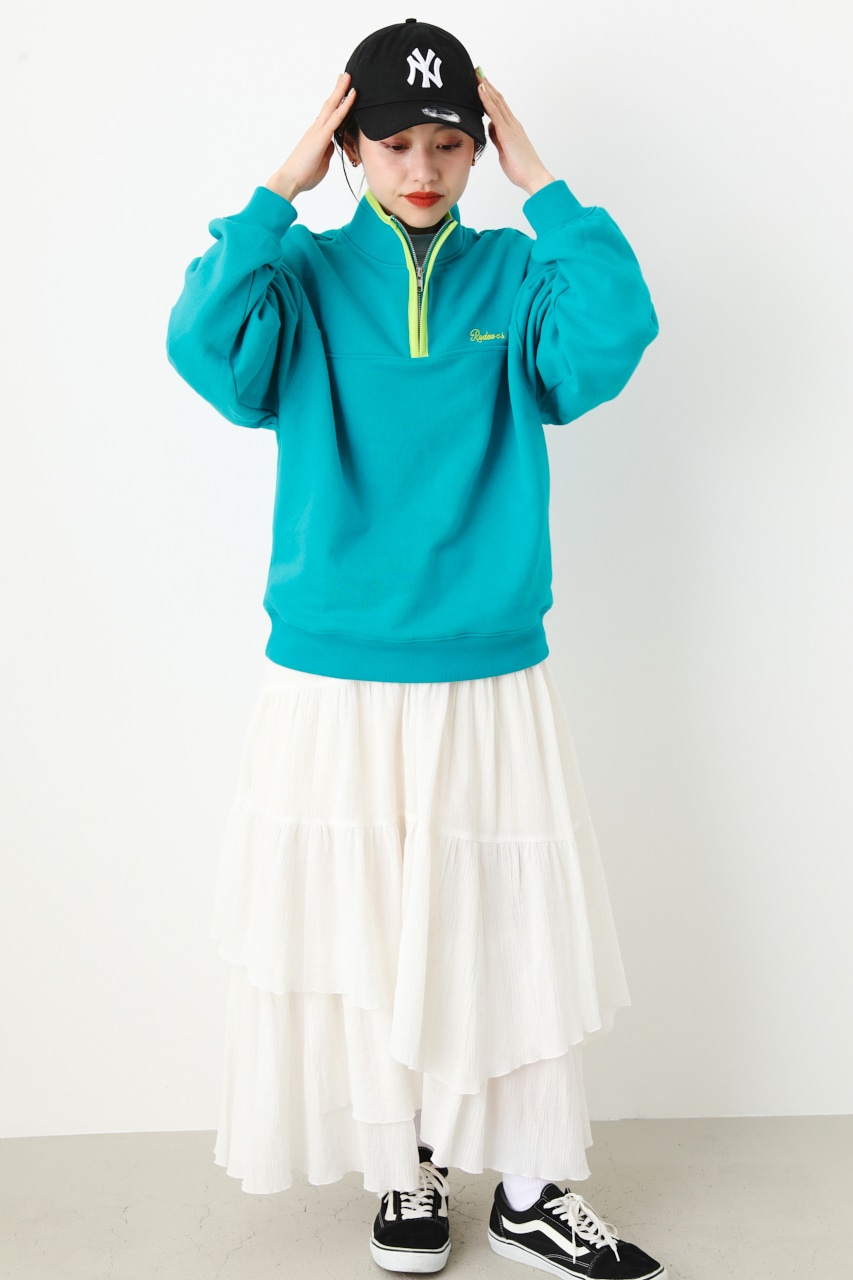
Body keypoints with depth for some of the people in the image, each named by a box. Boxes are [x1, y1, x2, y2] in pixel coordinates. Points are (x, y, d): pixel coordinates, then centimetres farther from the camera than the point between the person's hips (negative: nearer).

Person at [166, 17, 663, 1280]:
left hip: (494, 679, 1)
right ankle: (404, 1173, 31)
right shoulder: (304, 279, 2)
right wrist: (278, 193, -11)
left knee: (516, 933, 7)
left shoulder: (519, 278, 4)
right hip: (332, 683, 0)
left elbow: (610, 340, -15)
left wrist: (542, 187, -9)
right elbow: (208, 350, -16)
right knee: (362, 934, 9)